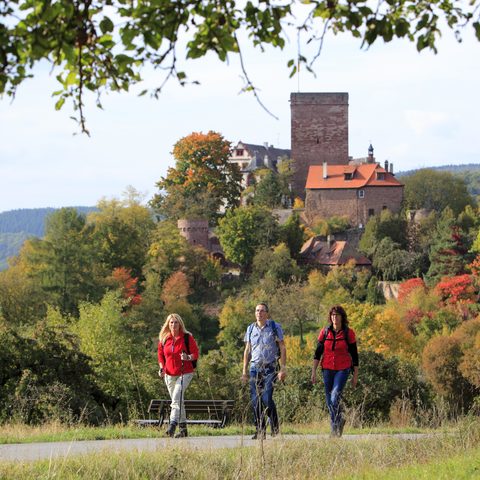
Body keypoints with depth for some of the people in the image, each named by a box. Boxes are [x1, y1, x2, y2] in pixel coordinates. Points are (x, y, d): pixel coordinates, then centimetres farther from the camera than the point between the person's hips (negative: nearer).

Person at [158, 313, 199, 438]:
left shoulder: (187, 337, -5)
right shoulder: (164, 339, 6)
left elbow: (195, 353, -4)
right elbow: (160, 354, 18)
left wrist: (188, 357, -25)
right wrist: (161, 368, 3)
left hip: (185, 373, -5)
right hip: (169, 374, 5)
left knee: (176, 398, -23)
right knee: (178, 401, 10)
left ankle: (172, 424, -32)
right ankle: (183, 428, 18)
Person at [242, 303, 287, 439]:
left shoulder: (275, 327, 0)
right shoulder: (251, 329, 11)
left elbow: (282, 348, 0)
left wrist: (283, 368, -8)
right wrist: (244, 370, 12)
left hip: (269, 368, -4)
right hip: (254, 368, 4)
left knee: (267, 399, -14)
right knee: (255, 400, -1)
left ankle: (275, 429, -2)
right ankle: (260, 430, 7)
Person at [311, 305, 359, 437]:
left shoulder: (348, 333, -4)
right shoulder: (325, 332, 2)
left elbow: (354, 355, 1)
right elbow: (318, 353, 5)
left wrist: (355, 375, 1)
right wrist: (313, 371, -2)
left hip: (343, 369, -3)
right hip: (328, 369, 3)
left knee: (335, 396, -21)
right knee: (329, 401, 6)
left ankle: (340, 419, 3)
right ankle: (334, 428, 23)